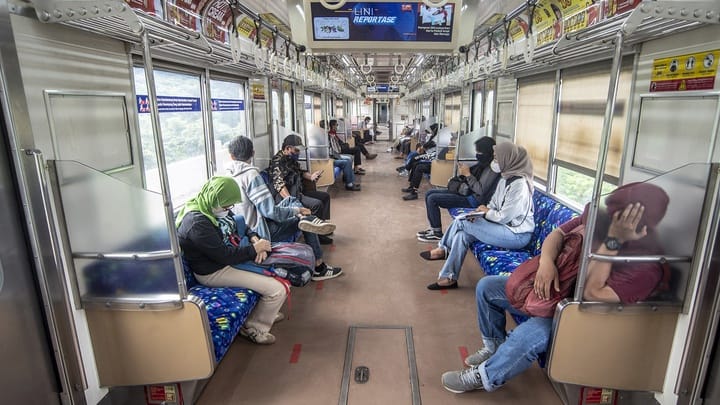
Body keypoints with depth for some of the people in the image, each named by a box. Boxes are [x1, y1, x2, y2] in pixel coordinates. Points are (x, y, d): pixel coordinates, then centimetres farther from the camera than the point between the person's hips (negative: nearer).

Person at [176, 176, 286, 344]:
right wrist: (254, 249, -18)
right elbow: (223, 256, -28)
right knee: (278, 290, -15)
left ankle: (267, 311, 31)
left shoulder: (216, 208, -1)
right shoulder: (197, 223, -30)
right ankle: (254, 329, 9)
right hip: (214, 272, -10)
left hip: (230, 253, 10)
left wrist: (254, 238, -8)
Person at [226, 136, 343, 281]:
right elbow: (270, 211, -24)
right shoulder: (251, 174, -21)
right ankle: (319, 268, 9)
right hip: (264, 231, -8)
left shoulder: (229, 175, 4)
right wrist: (297, 211, -10)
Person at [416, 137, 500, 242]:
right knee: (429, 194, 6)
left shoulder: (492, 169, -18)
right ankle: (433, 227, 13)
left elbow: (481, 191, -24)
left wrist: (468, 174, -17)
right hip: (467, 192, 10)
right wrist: (462, 174, -6)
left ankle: (437, 233, -3)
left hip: (475, 200, -10)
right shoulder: (482, 163, 9)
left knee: (432, 199, -16)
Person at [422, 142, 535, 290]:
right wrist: (482, 211, -6)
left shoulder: (519, 184, -21)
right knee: (462, 234, -9)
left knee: (461, 222, -15)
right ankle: (449, 278, -2)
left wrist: (487, 212, -6)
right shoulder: (506, 177, 8)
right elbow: (494, 204, 13)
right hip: (505, 226, 9)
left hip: (517, 234, -9)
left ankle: (443, 249, 5)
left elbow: (504, 217, -23)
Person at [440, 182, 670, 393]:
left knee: (530, 334, -34)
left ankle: (485, 377, -4)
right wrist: (546, 261, -25)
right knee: (486, 287, 2)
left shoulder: (648, 265, -26)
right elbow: (557, 234, -3)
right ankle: (495, 346, 23)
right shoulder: (600, 216, -12)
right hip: (551, 288, 7)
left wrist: (612, 242, -38)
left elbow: (593, 293, -34)